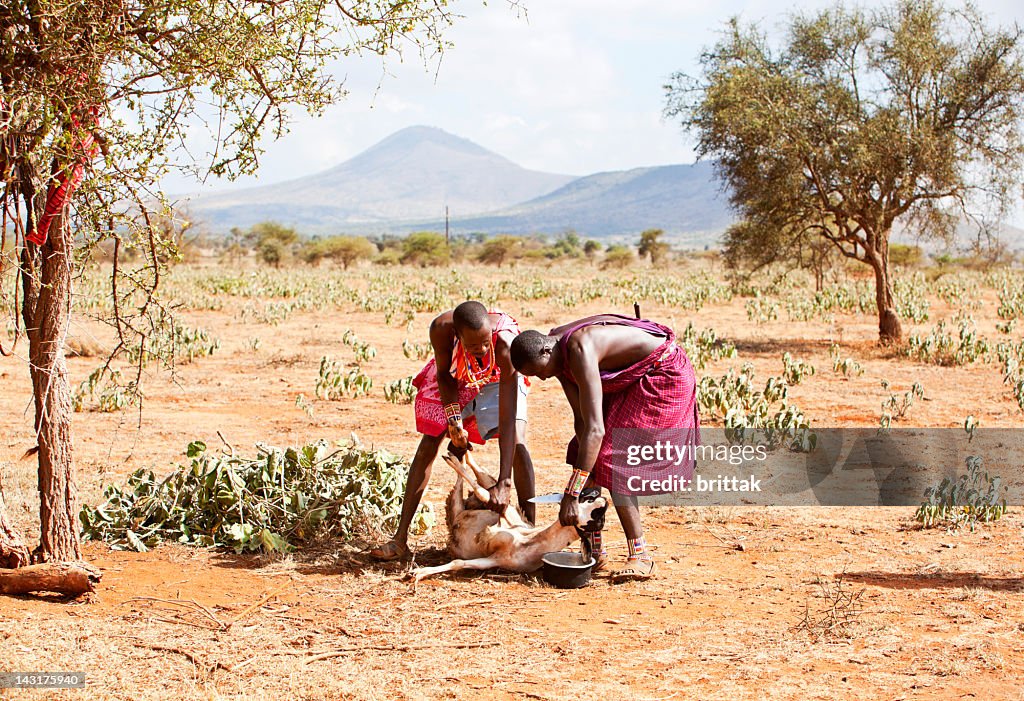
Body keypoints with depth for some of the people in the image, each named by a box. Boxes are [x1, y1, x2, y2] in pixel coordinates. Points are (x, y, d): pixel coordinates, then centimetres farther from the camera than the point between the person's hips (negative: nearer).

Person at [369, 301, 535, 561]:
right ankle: (400, 539, 1)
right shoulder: (441, 329, -38)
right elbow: (443, 373, -13)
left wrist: (504, 483, -48)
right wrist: (454, 419, -24)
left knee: (517, 444, -22)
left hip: (497, 378, -2)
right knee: (428, 445, -2)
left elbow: (508, 417, -44)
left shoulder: (505, 343, -43)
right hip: (455, 376, 2)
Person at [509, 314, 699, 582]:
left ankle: (641, 558, -14)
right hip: (631, 379, 10)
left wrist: (572, 495, -41)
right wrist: (588, 487, -15)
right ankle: (595, 552, 11)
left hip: (664, 376, -10)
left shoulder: (579, 351, -34)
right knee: (590, 456, 5)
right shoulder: (558, 354, -5)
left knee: (613, 461, -17)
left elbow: (595, 430, -40)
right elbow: (581, 418, -6)